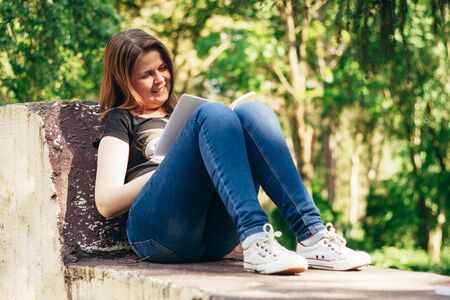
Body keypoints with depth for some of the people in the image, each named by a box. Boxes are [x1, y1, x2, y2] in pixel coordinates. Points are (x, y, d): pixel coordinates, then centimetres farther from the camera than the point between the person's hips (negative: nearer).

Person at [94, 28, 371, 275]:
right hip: (159, 232, -4)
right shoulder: (121, 120, 19)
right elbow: (105, 202, 4)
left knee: (252, 111, -18)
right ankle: (255, 241, -46)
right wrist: (178, 167, -4)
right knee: (213, 113, -25)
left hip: (217, 234, 4)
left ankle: (311, 238, -34)